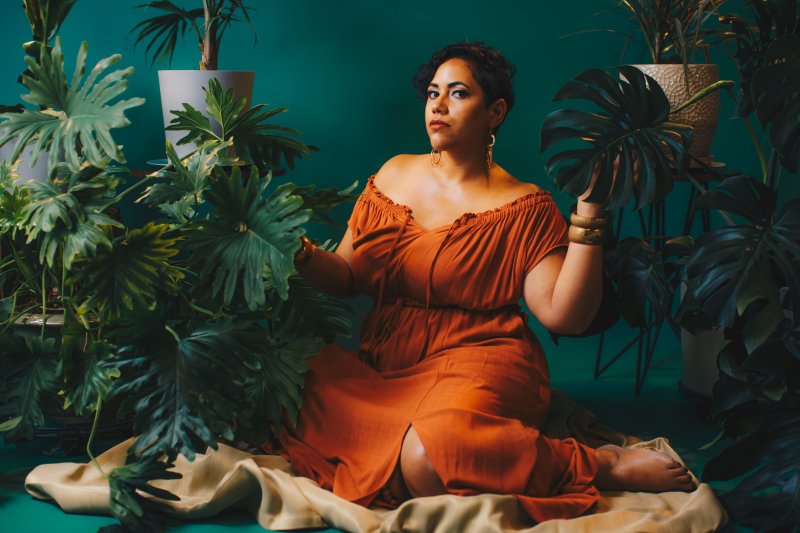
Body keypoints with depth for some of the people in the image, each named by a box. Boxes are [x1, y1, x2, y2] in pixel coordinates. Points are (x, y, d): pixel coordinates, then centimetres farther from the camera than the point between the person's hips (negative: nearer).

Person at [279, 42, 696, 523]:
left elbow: (565, 315, -12)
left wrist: (588, 211, -17)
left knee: (427, 465, -37)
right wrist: (300, 254, -5)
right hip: (382, 370, 6)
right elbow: (346, 276, 16)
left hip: (475, 364, -6)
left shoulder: (522, 208, -2)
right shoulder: (394, 174, 13)